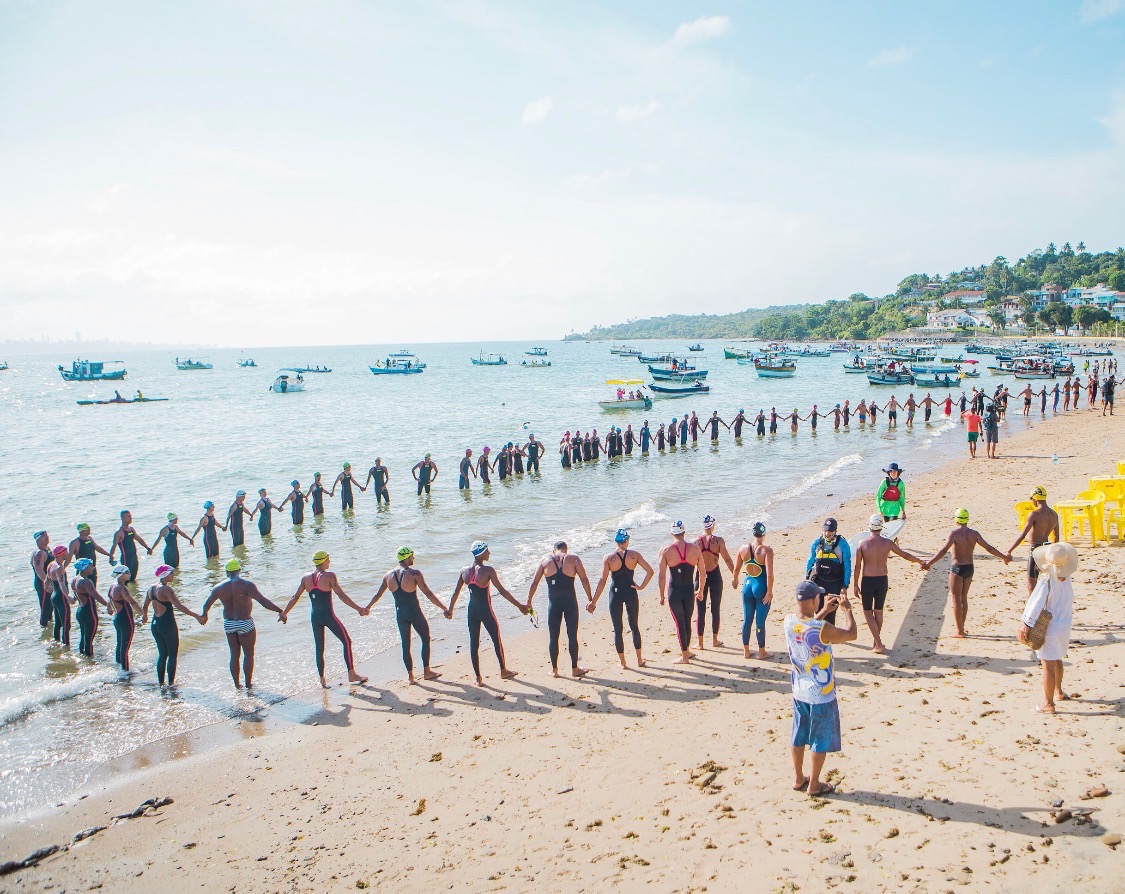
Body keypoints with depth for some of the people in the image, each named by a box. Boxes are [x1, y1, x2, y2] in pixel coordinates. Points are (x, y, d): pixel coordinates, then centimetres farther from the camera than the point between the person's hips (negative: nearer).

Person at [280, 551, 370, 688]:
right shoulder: (329, 576, -12)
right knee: (346, 641, 6)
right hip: (328, 615, -5)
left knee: (319, 648, 16)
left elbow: (295, 597, 10)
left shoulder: (306, 578, 4)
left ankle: (322, 679, 21)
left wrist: (284, 613, 22)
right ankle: (352, 674, 6)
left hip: (315, 617, 6)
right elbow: (342, 596, -15)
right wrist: (358, 609, -12)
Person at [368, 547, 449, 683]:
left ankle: (411, 676, 15)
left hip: (400, 615, 4)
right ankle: (426, 671, 19)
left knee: (405, 644, 12)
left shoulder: (389, 575, 2)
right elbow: (428, 594, -18)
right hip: (415, 613, -4)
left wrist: (368, 607, 31)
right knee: (426, 639, 14)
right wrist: (444, 609, -17)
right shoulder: (414, 573, -14)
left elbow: (378, 594, 14)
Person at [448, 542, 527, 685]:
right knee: (496, 639, 15)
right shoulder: (488, 570, -18)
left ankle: (478, 678, 16)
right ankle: (503, 671, 30)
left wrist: (450, 610, 19)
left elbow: (455, 593, 4)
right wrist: (519, 605, -12)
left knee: (474, 643, 11)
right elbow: (502, 591, -18)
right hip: (486, 611, -4)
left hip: (472, 611, 4)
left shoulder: (464, 571, -3)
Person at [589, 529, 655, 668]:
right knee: (634, 626, 17)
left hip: (615, 594, -1)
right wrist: (641, 586, 1)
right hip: (631, 593, 1)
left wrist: (593, 601, -9)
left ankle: (622, 661, 16)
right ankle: (639, 660, 20)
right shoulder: (634, 555, -4)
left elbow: (602, 581, -12)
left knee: (618, 629, 10)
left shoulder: (608, 558, -7)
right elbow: (650, 571, -9)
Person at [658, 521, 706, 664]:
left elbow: (662, 576, -8)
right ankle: (686, 651, 33)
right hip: (689, 590, 2)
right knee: (687, 622, 19)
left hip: (674, 591, -2)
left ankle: (684, 656, 13)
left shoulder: (666, 551, -10)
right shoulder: (695, 548, -4)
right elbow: (703, 572, 2)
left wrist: (662, 595, 2)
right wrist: (700, 591, 15)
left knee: (680, 623, 7)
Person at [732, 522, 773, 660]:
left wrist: (735, 579, 29)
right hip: (761, 586, -4)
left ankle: (746, 651, 24)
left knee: (747, 620, 14)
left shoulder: (744, 548, -2)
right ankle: (761, 652, 18)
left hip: (747, 585, 5)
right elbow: (770, 574, -22)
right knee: (760, 621, 6)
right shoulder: (766, 550, -17)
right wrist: (769, 592, -13)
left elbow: (736, 568, 10)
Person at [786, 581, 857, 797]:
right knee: (820, 741, 11)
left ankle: (798, 779, 33)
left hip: (799, 692, 6)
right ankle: (814, 785, 23)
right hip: (821, 694, -6)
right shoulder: (822, 629, -29)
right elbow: (851, 634, -12)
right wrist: (847, 609, 1)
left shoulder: (789, 622, -9)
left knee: (798, 737, 19)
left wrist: (824, 611, 15)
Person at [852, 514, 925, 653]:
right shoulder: (887, 542, -4)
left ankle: (878, 644, -3)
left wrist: (855, 585, 1)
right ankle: (875, 642, 26)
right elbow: (905, 555, 9)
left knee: (868, 612, 6)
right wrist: (920, 561, 27)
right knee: (878, 611, 17)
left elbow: (857, 566, -8)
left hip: (867, 580, -2)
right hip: (882, 580, 3)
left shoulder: (862, 543, -9)